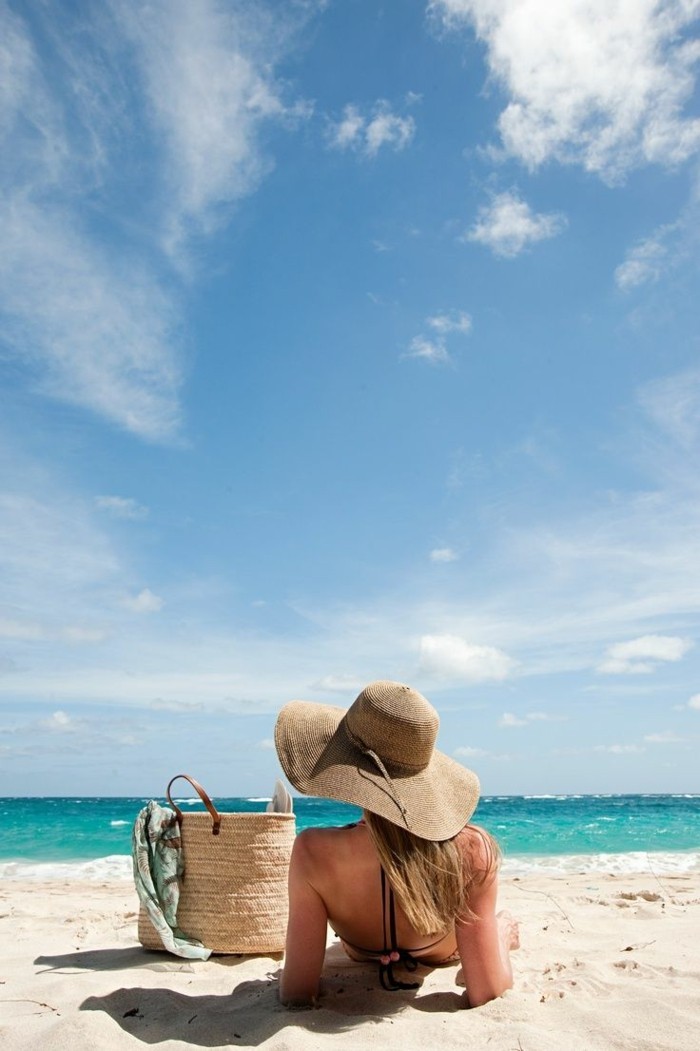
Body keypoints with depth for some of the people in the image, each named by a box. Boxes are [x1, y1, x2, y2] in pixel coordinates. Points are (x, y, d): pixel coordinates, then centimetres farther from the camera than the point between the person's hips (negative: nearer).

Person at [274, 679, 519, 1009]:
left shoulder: (314, 852, -43)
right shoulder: (472, 850, -41)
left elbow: (296, 995, -33)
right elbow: (484, 993, -31)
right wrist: (500, 935, -11)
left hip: (361, 956, 1)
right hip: (444, 957, 0)